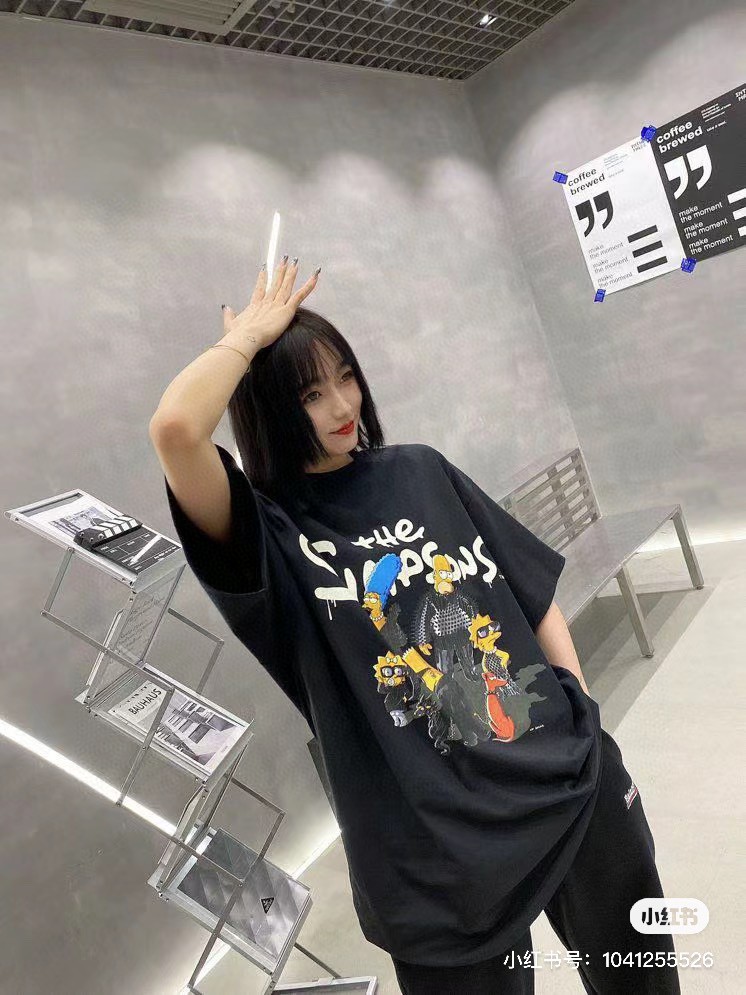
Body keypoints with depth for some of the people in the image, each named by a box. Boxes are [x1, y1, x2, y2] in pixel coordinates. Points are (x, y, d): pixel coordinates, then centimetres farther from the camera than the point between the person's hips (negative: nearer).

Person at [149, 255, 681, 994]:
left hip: (577, 781, 5)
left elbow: (534, 594, 9)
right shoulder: (267, 534, -11)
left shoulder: (420, 471, 4)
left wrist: (584, 718, 4)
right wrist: (249, 336, -14)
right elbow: (173, 428, -31)